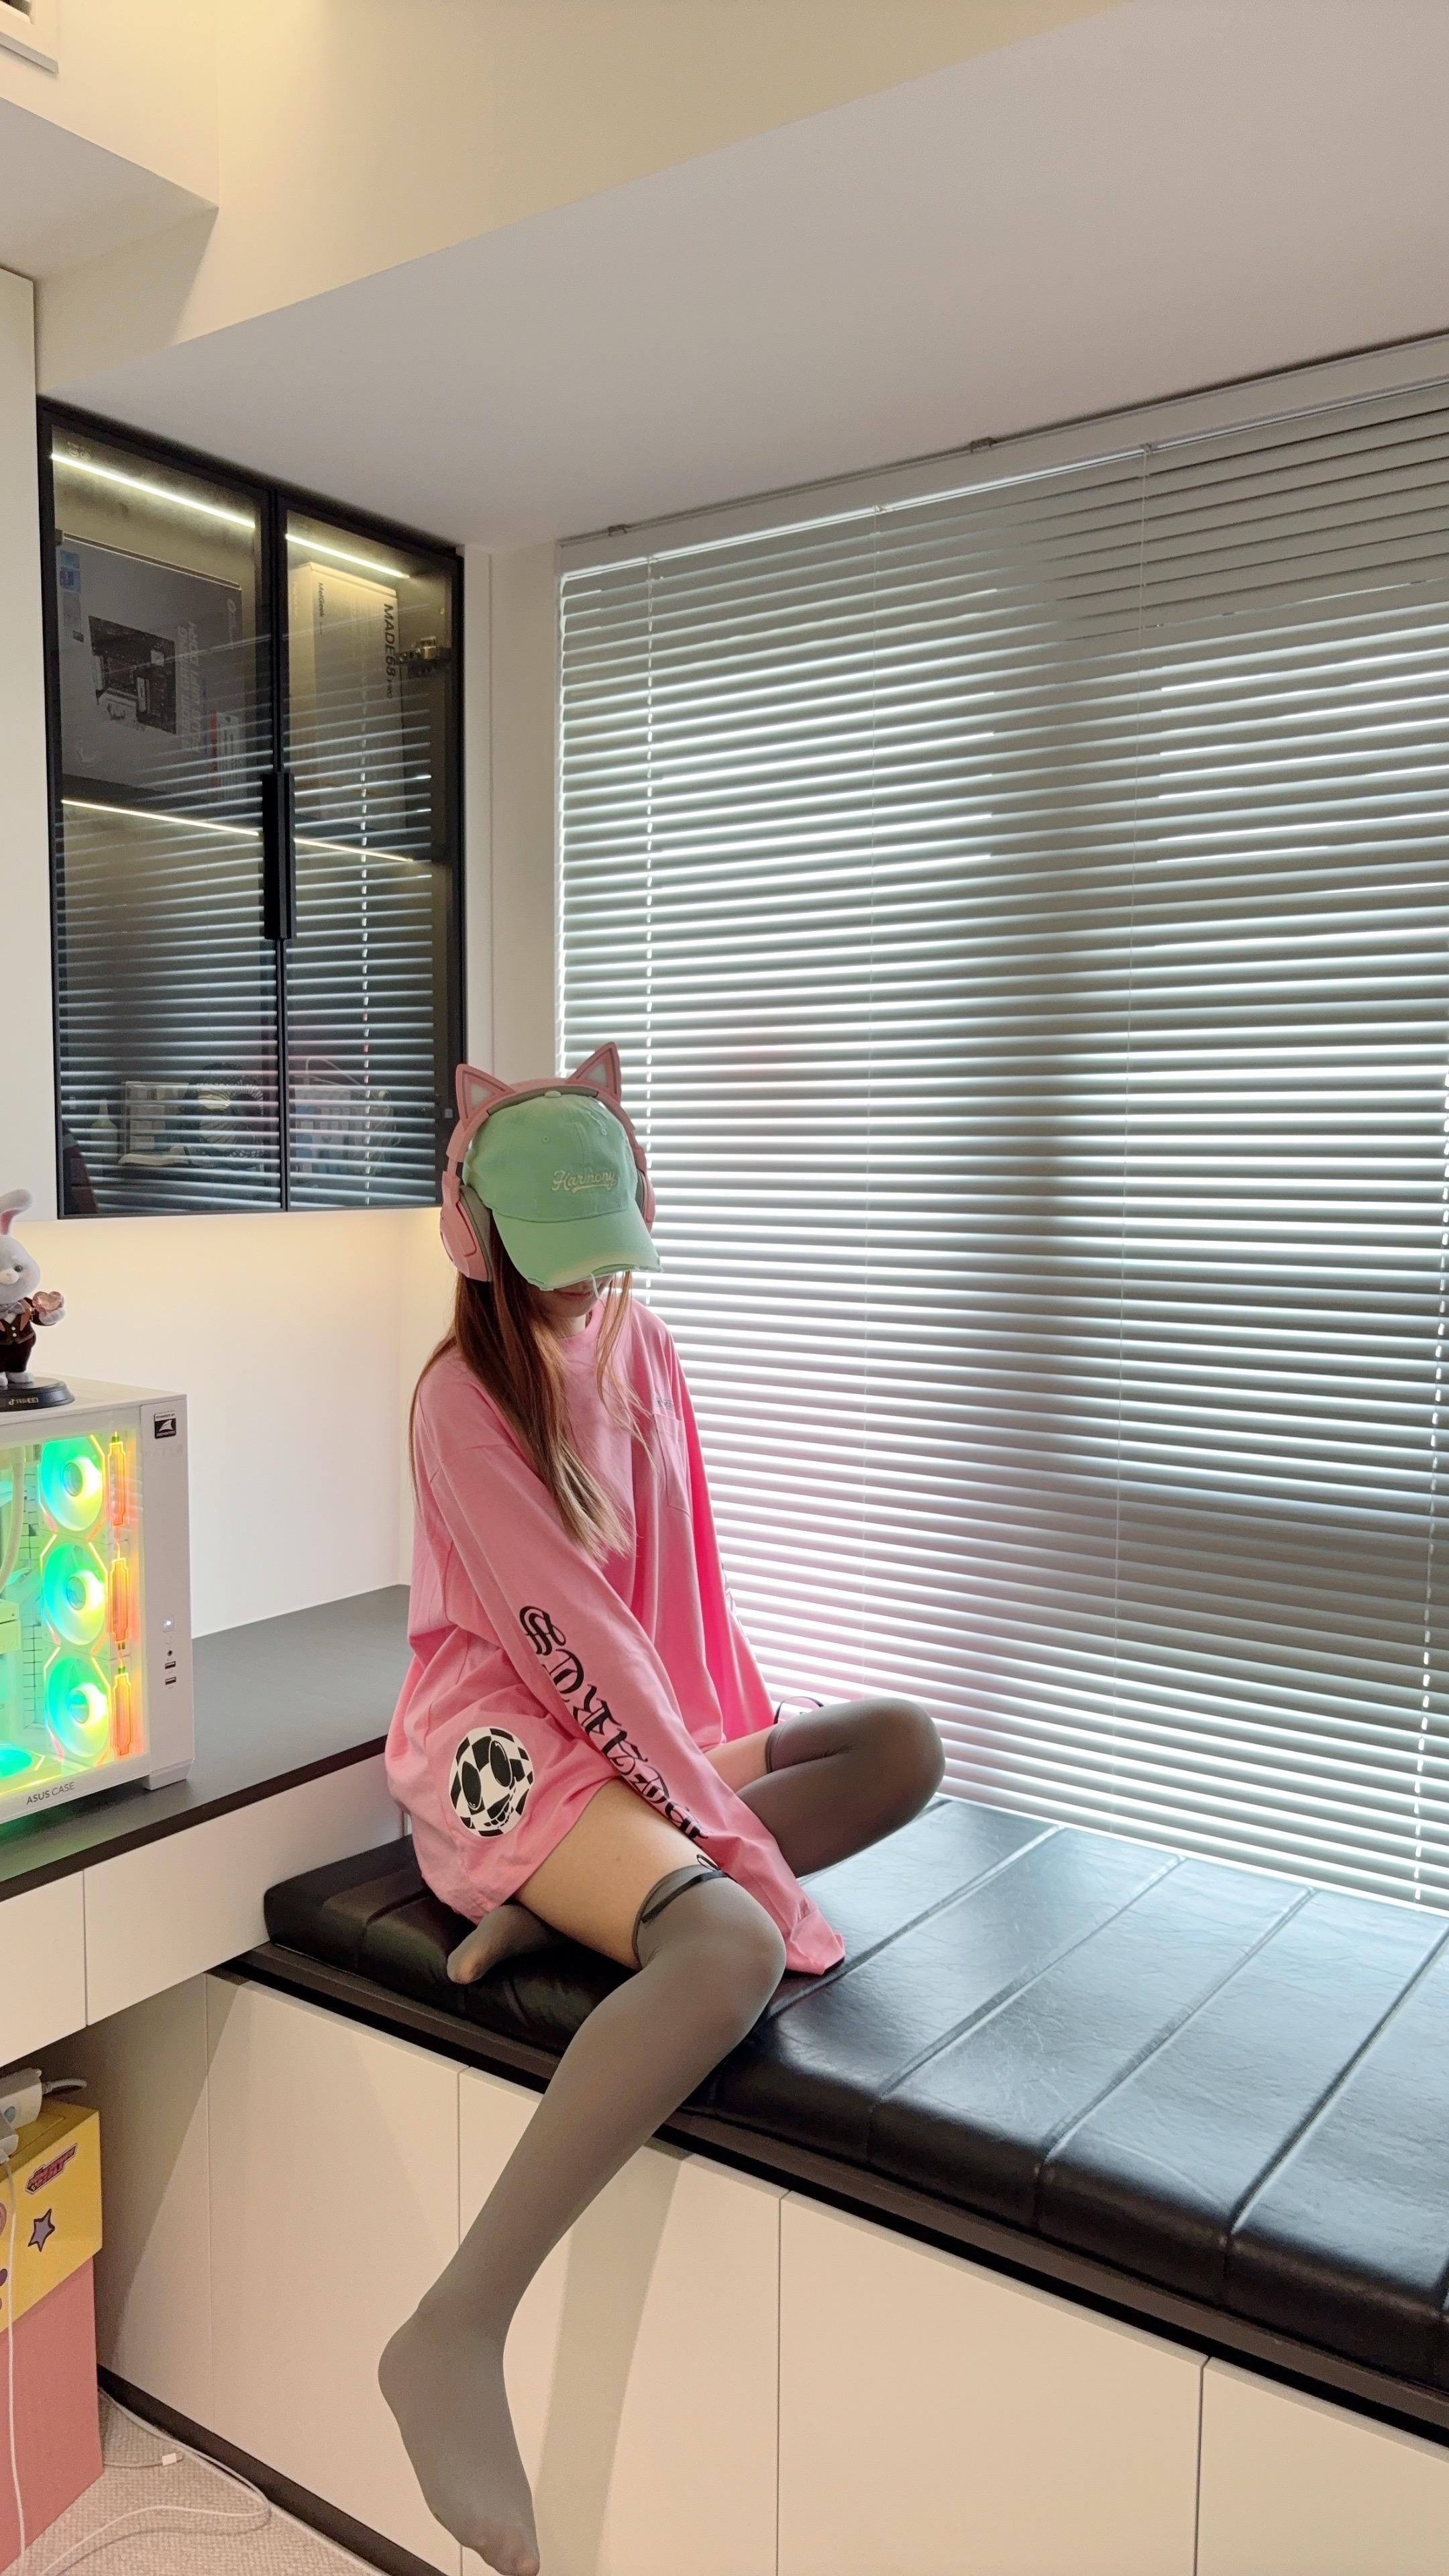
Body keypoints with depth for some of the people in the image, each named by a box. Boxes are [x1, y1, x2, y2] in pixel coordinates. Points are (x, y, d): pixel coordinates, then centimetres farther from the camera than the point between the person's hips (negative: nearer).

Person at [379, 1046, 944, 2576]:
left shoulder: (638, 1343, 8)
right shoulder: (466, 1395, -14)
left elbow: (679, 1568, 11)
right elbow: (562, 1624, -20)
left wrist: (737, 1734, 4)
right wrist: (718, 1815, -21)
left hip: (644, 1721, 8)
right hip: (508, 1742, -8)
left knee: (905, 1747, -7)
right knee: (731, 1947, -33)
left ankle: (570, 1904, -14)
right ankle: (457, 2334, -30)